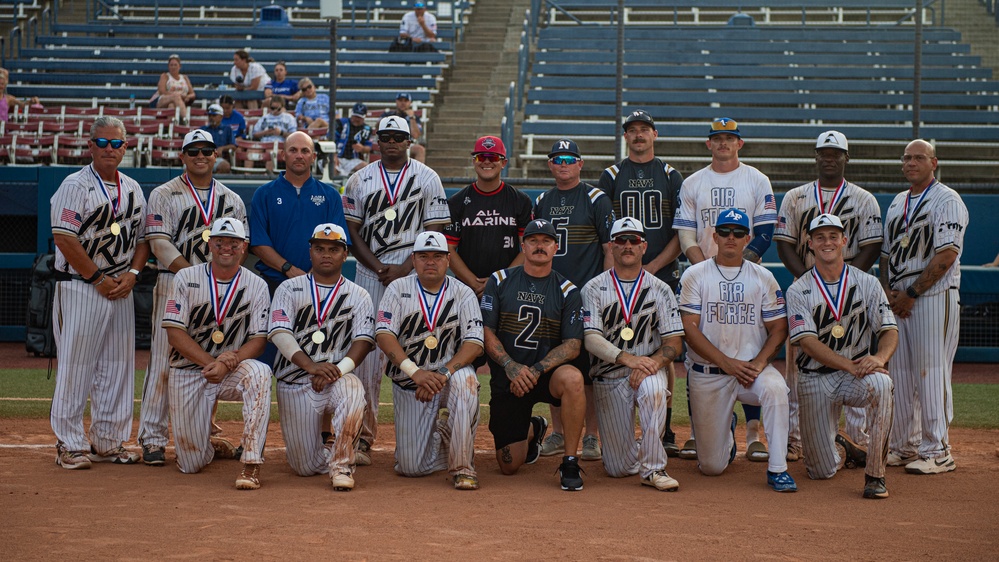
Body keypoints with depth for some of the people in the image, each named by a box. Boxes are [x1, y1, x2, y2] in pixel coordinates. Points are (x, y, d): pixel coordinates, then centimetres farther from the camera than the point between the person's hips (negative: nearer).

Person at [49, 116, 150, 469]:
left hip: (121, 289, 6)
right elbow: (64, 238, -15)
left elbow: (142, 238, 16)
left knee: (118, 365, 8)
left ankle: (108, 442, 17)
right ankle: (70, 444, 3)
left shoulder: (132, 189, 13)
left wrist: (131, 274, -2)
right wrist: (99, 279, -15)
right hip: (80, 288, -6)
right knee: (75, 364, -4)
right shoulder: (75, 185, -7)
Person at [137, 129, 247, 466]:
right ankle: (152, 439, -4)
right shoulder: (164, 195, 4)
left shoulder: (232, 200, 15)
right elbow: (160, 243, -6)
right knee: (163, 359, -7)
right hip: (174, 285, -4)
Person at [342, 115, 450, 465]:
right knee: (367, 353, -5)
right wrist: (380, 268, -7)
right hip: (369, 273, 1)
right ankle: (363, 437, -1)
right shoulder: (360, 180, 9)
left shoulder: (427, 179, 6)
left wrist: (404, 269, -10)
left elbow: (435, 231, 2)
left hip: (413, 272, -1)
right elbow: (352, 232, 6)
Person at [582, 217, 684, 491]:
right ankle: (635, 453, 36)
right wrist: (627, 358, -28)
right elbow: (591, 339, -12)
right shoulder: (594, 289, 0)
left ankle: (653, 468, -26)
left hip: (651, 368, 0)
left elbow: (674, 342, -1)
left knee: (652, 389, -39)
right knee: (618, 469, -2)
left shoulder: (660, 289, 4)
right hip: (609, 376, 0)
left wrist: (653, 362, -23)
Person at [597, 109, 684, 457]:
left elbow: (683, 232, 4)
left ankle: (665, 431, 5)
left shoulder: (671, 177, 9)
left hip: (663, 275, 0)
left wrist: (653, 265, -7)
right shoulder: (611, 176, 10)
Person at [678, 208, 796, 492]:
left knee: (775, 388, -36)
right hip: (707, 373, -1)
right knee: (712, 466, -1)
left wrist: (759, 362, -15)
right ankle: (726, 431, 36)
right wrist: (727, 363, -18)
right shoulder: (694, 275, 0)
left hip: (752, 366, 1)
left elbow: (778, 329, 4)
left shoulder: (764, 277, 6)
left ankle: (778, 469, -25)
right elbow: (689, 329, -7)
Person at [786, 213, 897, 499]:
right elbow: (808, 342, -13)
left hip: (858, 373, 0)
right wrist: (850, 365, -27)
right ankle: (842, 449, 37)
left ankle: (875, 473, -25)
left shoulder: (867, 283, 2)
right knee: (822, 471, -3)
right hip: (815, 379, 0)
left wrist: (879, 357, -27)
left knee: (881, 384, -38)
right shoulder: (798, 291, -2)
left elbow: (890, 330, -4)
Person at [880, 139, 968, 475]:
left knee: (931, 372, -9)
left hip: (934, 297, -7)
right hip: (897, 300, 7)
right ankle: (903, 446, 17)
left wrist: (911, 293, -14)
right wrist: (888, 291, 2)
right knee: (900, 373, 8)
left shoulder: (947, 201, -5)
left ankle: (936, 452, -5)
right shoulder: (897, 203, 18)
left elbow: (946, 255, -15)